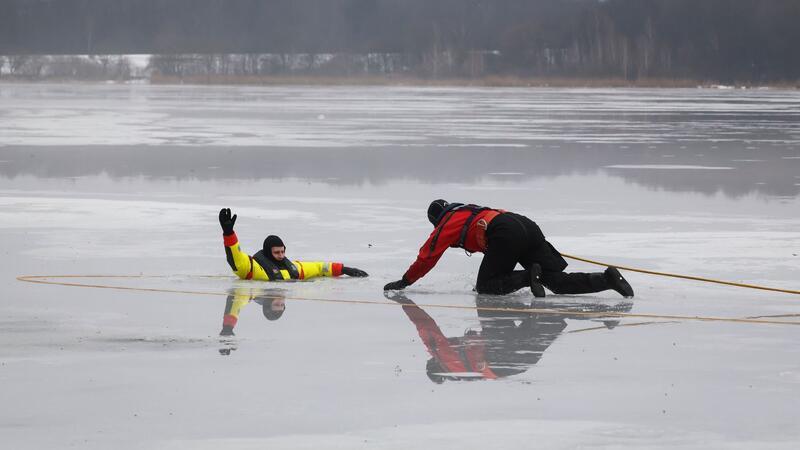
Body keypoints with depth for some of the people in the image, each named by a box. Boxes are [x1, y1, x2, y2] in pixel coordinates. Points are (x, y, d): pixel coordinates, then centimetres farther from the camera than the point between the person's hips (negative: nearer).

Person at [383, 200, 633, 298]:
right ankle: (607, 279, -17)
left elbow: (427, 256, 21)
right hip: (527, 225, 8)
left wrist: (404, 282, 31)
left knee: (485, 287, 3)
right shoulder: (468, 211, 39)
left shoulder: (447, 223, 18)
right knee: (558, 281, 2)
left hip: (506, 235, -8)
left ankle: (529, 277, -18)